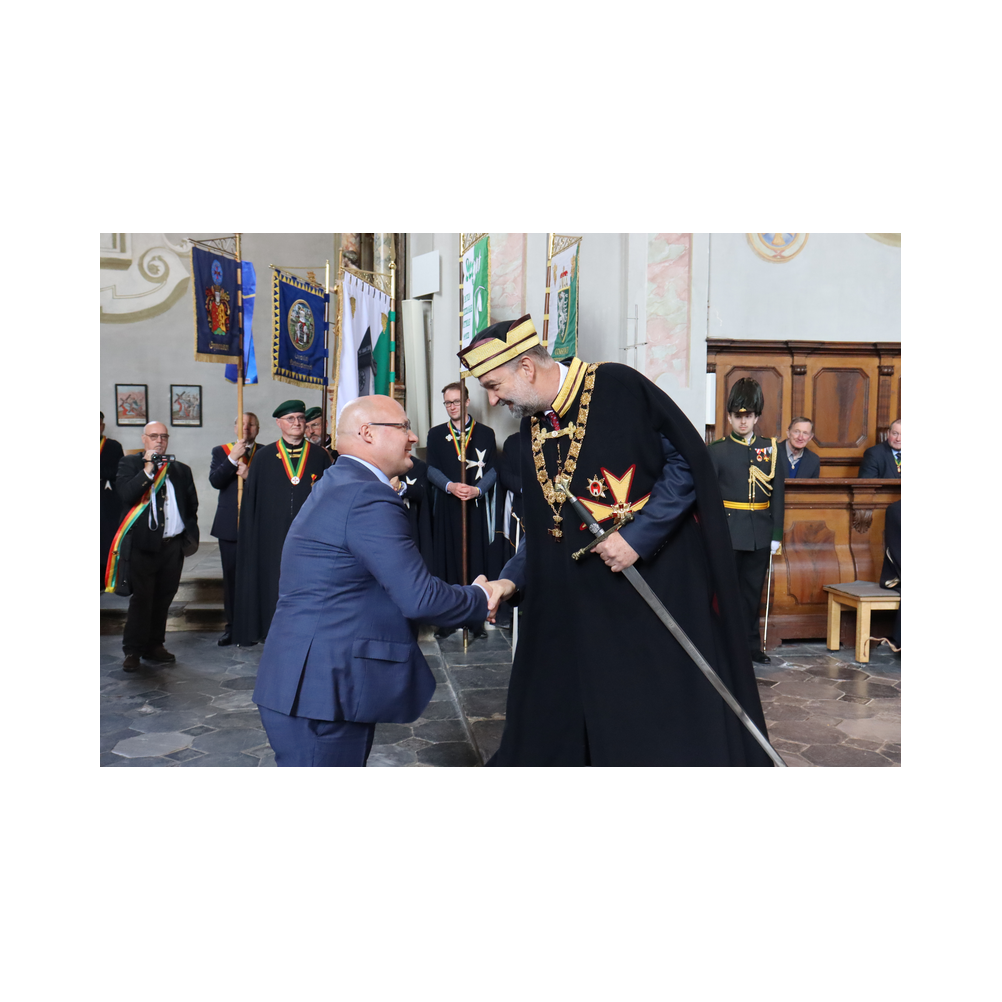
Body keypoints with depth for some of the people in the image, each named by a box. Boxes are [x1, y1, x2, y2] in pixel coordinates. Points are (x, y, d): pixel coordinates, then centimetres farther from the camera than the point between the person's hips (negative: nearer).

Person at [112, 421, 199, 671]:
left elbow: (192, 506, 15)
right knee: (142, 598, -2)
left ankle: (154, 646, 22)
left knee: (163, 599, 10)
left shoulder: (181, 470, 13)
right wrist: (148, 470, -17)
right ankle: (133, 651, 10)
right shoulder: (129, 464, 4)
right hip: (143, 545, -3)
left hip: (174, 545, 4)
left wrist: (190, 537, 7)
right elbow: (126, 494, -14)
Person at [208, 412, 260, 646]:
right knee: (231, 576, 8)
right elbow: (215, 481, -6)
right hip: (229, 525, 2)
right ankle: (232, 625, 17)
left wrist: (250, 475, -18)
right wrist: (233, 459, -16)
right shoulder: (221, 451, 9)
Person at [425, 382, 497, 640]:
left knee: (476, 559, -1)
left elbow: (492, 469, 3)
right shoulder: (436, 434, 10)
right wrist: (450, 486, -14)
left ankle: (477, 620, 7)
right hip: (446, 506, 1)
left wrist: (477, 489, -14)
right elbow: (432, 469, 4)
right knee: (446, 559, 1)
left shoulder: (485, 433, 7)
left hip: (476, 506, -1)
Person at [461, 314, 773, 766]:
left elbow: (688, 463, -15)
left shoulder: (619, 388, -13)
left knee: (669, 714, 5)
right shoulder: (531, 429, 7)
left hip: (661, 579, -6)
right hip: (577, 600, 6)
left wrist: (637, 537, -19)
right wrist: (512, 579, 0)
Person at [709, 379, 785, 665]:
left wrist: (776, 534, 3)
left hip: (760, 534, 3)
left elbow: (777, 494, 7)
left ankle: (751, 646, 22)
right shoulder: (716, 451, -1)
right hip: (728, 532, -3)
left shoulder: (770, 449, 8)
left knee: (753, 592, 11)